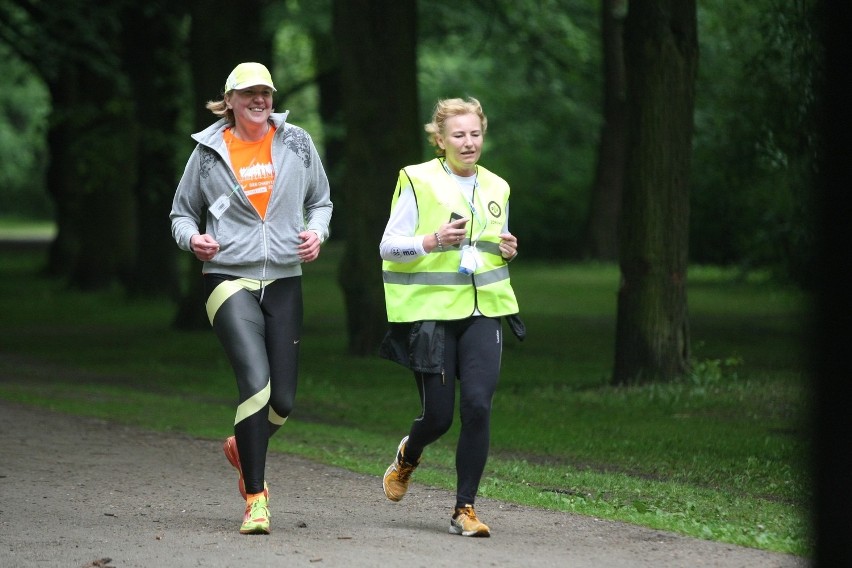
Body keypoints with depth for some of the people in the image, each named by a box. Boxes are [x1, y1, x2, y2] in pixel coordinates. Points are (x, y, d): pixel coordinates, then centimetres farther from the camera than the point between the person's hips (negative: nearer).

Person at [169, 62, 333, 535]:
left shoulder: (297, 143, 7)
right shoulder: (209, 151, 2)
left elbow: (320, 201, 19)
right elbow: (182, 212, 12)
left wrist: (317, 231, -2)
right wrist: (193, 237, -9)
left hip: (284, 280, 3)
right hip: (230, 278, -3)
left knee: (283, 400, 3)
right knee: (256, 381, -21)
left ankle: (243, 448, 39)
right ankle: (256, 500, -15)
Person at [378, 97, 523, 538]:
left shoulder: (495, 188, 13)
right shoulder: (418, 182, -3)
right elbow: (388, 246, -5)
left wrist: (506, 250, 3)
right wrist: (434, 241, -21)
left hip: (482, 312, 4)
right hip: (430, 312, -4)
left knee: (478, 405, -12)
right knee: (438, 415, -1)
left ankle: (465, 508, -3)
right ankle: (408, 457, 36)